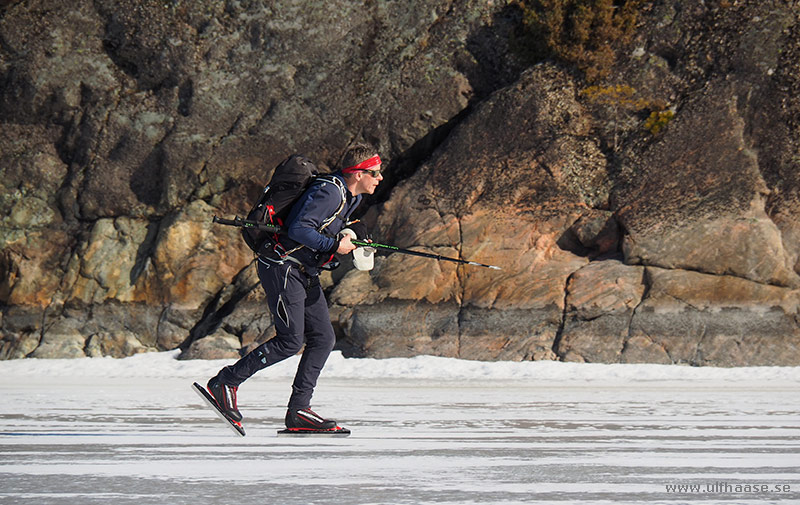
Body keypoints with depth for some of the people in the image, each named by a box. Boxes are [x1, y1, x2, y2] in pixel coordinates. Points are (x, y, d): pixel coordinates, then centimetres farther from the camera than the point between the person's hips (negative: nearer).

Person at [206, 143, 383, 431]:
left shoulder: (351, 197, 12)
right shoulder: (330, 192, -19)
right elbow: (298, 229, -25)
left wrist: (351, 238, 5)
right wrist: (334, 245, -19)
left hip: (305, 273, 10)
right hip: (282, 266, -10)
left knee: (323, 338, 2)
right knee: (291, 341, -13)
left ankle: (298, 410, 3)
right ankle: (225, 382, -3)